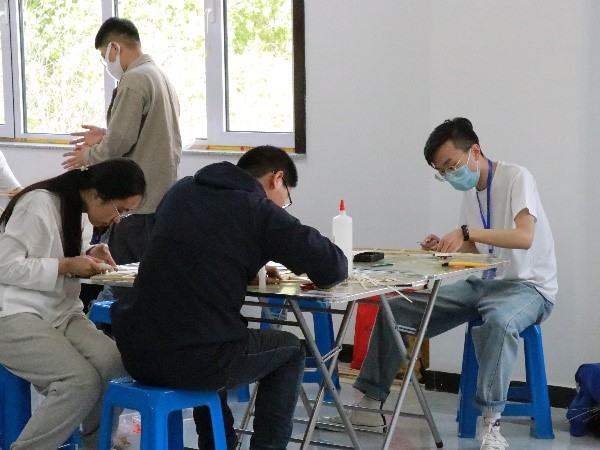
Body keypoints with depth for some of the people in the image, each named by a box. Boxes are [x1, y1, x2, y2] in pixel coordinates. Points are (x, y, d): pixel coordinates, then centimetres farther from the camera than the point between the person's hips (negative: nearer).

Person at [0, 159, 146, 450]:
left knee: (115, 365, -22)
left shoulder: (79, 209, 12)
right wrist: (66, 265, -18)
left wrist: (87, 258, 2)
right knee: (83, 380, -28)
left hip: (61, 314, 7)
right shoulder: (40, 203, -15)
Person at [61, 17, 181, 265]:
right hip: (162, 196, 9)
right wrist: (105, 137, 20)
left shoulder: (133, 80, -13)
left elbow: (119, 142, -16)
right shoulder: (160, 76, 15)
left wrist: (88, 156, 1)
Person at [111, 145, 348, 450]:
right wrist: (321, 273, 19)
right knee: (289, 350, 22)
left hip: (136, 355, 6)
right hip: (194, 362, -6)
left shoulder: (180, 191, 14)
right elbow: (334, 268, -3)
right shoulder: (260, 210, -3)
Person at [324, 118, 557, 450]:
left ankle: (491, 423, -32)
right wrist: (445, 248, -3)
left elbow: (525, 237, -27)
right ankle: (371, 406, 4)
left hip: (527, 285, -8)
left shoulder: (516, 178, -13)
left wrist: (467, 232, -33)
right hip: (482, 283, 8)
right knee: (394, 309, -2)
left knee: (499, 320, -43)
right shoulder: (470, 193, 11)